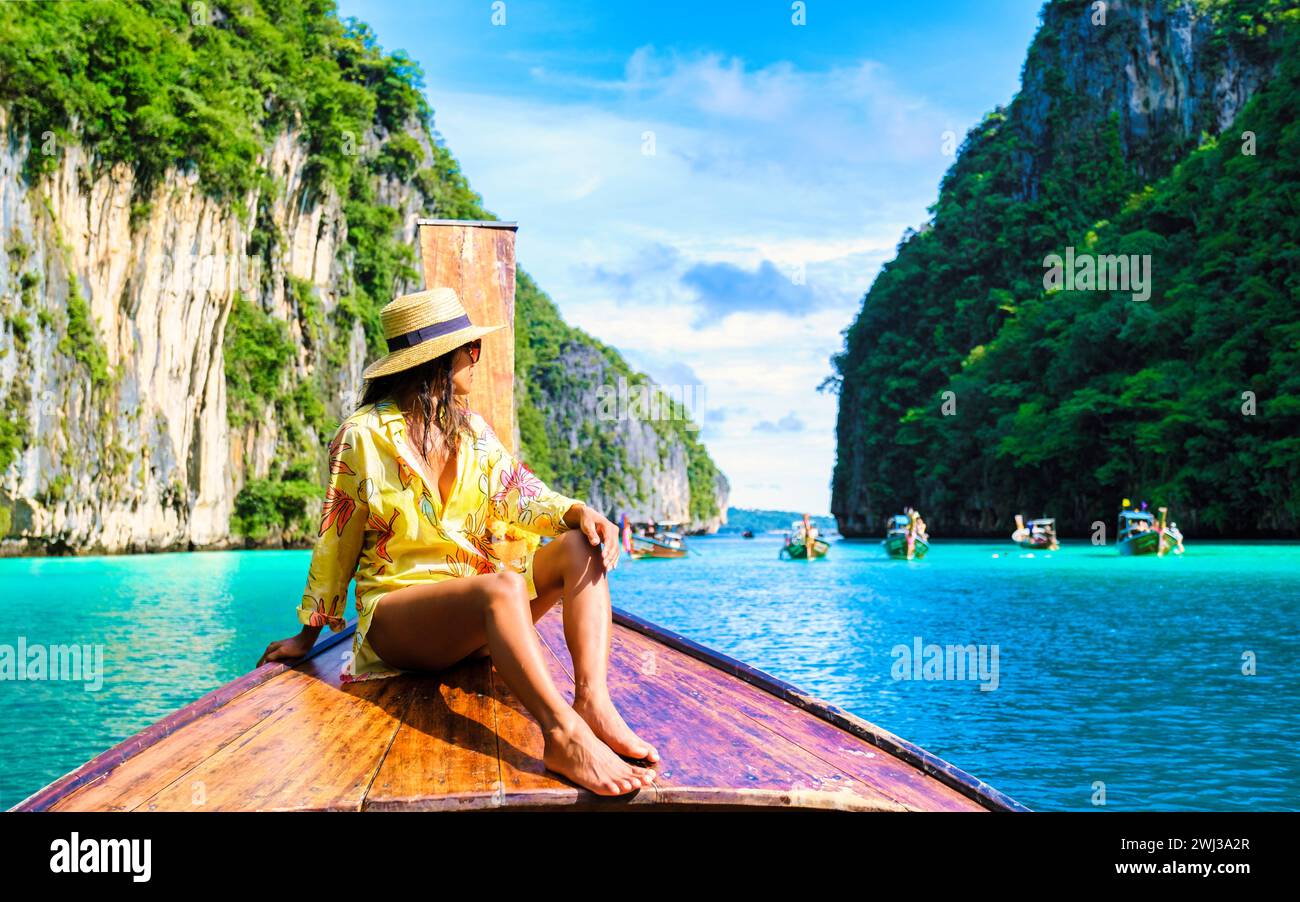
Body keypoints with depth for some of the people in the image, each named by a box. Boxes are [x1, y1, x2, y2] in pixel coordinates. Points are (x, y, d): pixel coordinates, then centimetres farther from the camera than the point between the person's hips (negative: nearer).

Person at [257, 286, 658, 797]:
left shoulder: (472, 430, 13)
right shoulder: (363, 435, -4)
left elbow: (519, 495, 4)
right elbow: (335, 543, 2)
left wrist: (576, 511, -18)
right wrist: (308, 636, 8)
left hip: (475, 609, 6)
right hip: (395, 612, -6)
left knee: (580, 547, -18)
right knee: (501, 587, -37)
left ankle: (593, 700, -39)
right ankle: (563, 735, -54)